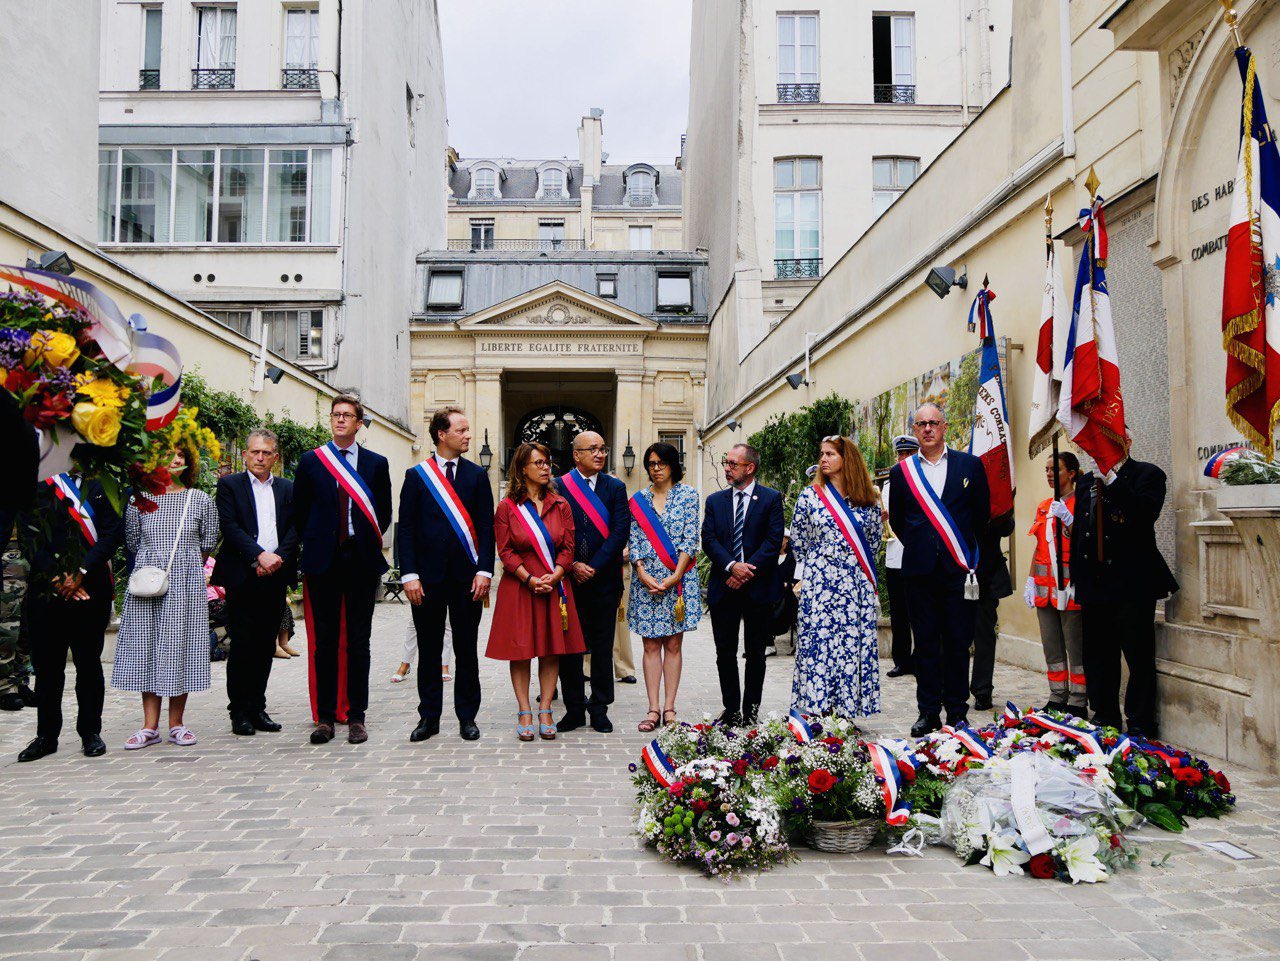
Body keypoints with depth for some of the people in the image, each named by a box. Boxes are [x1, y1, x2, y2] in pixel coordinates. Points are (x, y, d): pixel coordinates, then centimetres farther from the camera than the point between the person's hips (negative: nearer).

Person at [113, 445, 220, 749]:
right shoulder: (139, 501, 4)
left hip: (186, 584, -1)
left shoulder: (202, 500, 2)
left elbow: (208, 545, 10)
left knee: (180, 648, 2)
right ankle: (150, 726, 9)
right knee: (146, 647, 2)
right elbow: (132, 544, 13)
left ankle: (176, 723, 11)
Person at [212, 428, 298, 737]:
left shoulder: (288, 489, 14)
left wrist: (278, 558, -10)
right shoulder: (229, 485, 5)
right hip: (242, 577, -3)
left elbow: (295, 529, 6)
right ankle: (239, 712, 7)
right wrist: (260, 555, -17)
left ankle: (257, 707, 16)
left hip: (275, 576, 3)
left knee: (266, 645, 7)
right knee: (242, 645, -3)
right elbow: (229, 527, -7)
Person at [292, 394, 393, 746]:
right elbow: (299, 512, 11)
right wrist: (313, 546, 9)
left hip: (362, 562, 0)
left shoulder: (376, 463, 7)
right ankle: (325, 716, 11)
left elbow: (384, 512, 12)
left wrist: (366, 543, 8)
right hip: (322, 561, 0)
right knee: (325, 641, 4)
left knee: (358, 641, 3)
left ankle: (356, 716, 10)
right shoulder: (310, 461, 7)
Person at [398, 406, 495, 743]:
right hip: (428, 576, 0)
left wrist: (484, 570, -6)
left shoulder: (477, 475, 7)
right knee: (429, 650, 7)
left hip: (467, 576, 1)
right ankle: (429, 717, 18)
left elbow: (486, 526, 4)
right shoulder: (416, 475, 4)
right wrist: (410, 575, -7)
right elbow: (406, 529, 1)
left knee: (466, 650, 7)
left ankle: (467, 716, 17)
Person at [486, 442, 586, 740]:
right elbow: (505, 551, -3)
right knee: (520, 651, 1)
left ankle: (545, 711, 12)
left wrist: (553, 577, -10)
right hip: (519, 588, -2)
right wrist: (530, 579, -13)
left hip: (554, 587, 2)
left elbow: (568, 547, 5)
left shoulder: (560, 505, 7)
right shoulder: (507, 507, 0)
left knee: (552, 650, 4)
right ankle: (524, 713, 9)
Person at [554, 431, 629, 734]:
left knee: (602, 648, 6)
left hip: (604, 580, 1)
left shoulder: (615, 487, 6)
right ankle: (574, 709, 16)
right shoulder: (558, 486, 2)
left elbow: (621, 531, -4)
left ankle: (599, 710, 16)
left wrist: (593, 566, -12)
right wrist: (572, 565, -12)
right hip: (568, 580, -1)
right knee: (568, 646, 5)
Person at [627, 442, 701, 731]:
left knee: (673, 644, 3)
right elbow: (633, 541, 6)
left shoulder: (687, 494, 3)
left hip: (679, 579, -2)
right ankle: (653, 709, 5)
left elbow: (690, 540, -4)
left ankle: (669, 708, 7)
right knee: (651, 644, 2)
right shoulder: (638, 499, 10)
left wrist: (674, 577, -11)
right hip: (646, 580, 2)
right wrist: (642, 574, -8)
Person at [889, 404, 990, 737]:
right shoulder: (901, 472, 8)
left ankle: (957, 713, 13)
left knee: (958, 643, 3)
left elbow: (982, 514, 11)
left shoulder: (971, 465, 6)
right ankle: (928, 712, 12)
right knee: (925, 644, 5)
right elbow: (897, 520, 16)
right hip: (920, 570, 1)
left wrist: (969, 554, 13)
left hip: (958, 569, -1)